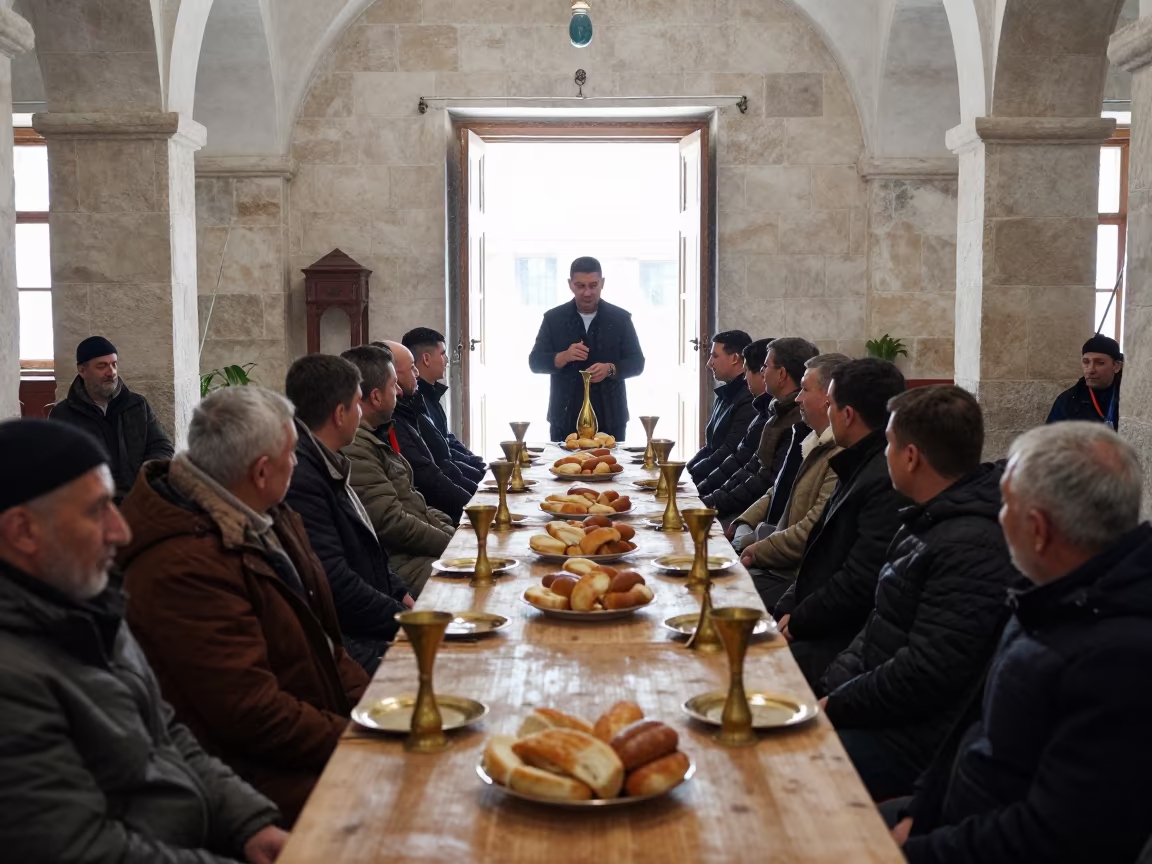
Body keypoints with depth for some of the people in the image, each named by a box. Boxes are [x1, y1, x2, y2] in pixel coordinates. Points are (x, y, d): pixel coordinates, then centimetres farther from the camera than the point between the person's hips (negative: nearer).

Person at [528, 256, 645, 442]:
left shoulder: (620, 318, 3)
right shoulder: (553, 318, 3)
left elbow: (637, 362, 2)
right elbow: (535, 362, 1)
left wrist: (610, 369, -18)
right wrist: (564, 357, -18)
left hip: (609, 419, 0)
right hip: (565, 419, 0)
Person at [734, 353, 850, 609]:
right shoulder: (812, 441, 12)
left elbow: (812, 531, -22)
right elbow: (777, 493, 19)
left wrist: (756, 551, -12)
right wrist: (742, 527, 5)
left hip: (795, 575, -9)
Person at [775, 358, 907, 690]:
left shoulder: (887, 481, -20)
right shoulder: (862, 467, 14)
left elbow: (859, 585, -23)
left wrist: (796, 623, -10)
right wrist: (787, 612, 3)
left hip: (847, 642, -9)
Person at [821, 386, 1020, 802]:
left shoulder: (972, 548, -22)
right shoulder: (932, 522, 13)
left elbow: (925, 674, -25)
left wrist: (835, 706, -15)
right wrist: (834, 687, 7)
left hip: (910, 744, -10)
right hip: (874, 708, 10)